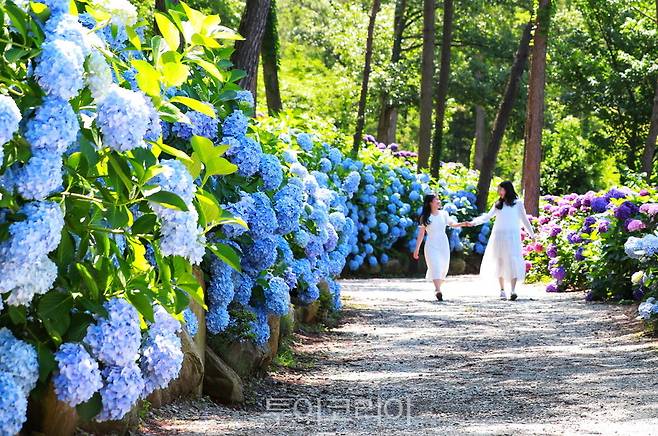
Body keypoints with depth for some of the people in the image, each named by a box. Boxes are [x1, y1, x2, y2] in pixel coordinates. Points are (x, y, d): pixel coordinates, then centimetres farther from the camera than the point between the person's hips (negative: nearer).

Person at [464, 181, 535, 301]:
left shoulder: (517, 203, 5)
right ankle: (502, 290, 7)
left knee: (513, 262, -14)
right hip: (499, 236, 3)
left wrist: (532, 234, 13)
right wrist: (473, 222, 2)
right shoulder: (498, 204, 12)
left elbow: (524, 219, 10)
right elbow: (487, 216, 13)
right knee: (500, 262, 1)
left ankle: (513, 290, -21)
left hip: (512, 236, -3)